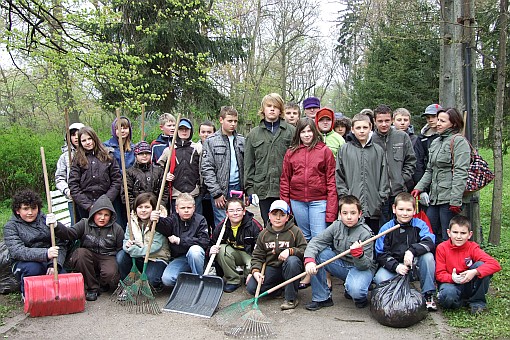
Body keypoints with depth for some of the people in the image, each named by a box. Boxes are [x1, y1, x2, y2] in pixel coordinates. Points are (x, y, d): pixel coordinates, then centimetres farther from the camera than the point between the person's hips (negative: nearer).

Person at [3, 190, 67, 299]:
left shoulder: (46, 220, 6)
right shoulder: (10, 227, -2)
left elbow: (60, 245, -1)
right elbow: (17, 251, -20)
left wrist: (55, 264, -21)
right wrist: (45, 254, -36)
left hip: (49, 262, 2)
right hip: (24, 264, -2)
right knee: (32, 268, -35)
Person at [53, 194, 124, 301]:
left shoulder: (117, 229, 1)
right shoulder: (84, 224, 0)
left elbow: (120, 249, 7)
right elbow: (69, 233, -18)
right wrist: (56, 227, -35)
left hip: (107, 257, -2)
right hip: (89, 258, 2)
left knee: (110, 273, -34)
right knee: (80, 252, -31)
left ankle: (103, 284, 9)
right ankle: (92, 288, -16)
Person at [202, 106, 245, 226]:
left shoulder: (241, 141, 10)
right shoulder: (211, 141, -2)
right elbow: (207, 169, -7)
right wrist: (216, 193, -12)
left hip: (238, 187, 4)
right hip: (220, 189, -4)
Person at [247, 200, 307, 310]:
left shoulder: (295, 231, -5)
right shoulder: (263, 234, 5)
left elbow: (305, 250, -11)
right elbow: (257, 255, 7)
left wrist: (290, 251, -28)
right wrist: (256, 271, -11)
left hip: (289, 269, -3)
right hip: (271, 268, 3)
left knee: (292, 260, -38)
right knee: (251, 287, -18)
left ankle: (291, 298, -22)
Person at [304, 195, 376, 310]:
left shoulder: (365, 233, -18)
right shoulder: (336, 226, -6)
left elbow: (365, 265, -18)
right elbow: (315, 242, -13)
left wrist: (358, 253, -40)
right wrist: (309, 260, -31)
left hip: (360, 267, -5)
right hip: (340, 264, 5)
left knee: (355, 290, -36)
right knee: (317, 254, -18)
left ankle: (361, 297, 7)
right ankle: (322, 298, -7)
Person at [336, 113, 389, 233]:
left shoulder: (378, 150, 10)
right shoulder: (344, 150, 5)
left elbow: (384, 177, 10)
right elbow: (339, 177, 3)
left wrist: (382, 198, 2)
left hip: (374, 208, 2)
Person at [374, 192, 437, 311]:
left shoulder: (420, 225, -2)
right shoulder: (386, 228, -3)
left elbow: (430, 242, -19)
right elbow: (381, 254, -7)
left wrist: (412, 250, -35)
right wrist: (396, 266, -24)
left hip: (414, 265, 1)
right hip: (393, 266, -1)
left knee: (428, 256, -28)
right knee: (380, 278, -31)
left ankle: (428, 295, -12)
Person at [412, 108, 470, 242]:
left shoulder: (459, 141, -8)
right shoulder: (435, 142, 18)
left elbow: (460, 173, -15)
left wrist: (456, 200, -20)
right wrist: (419, 187, 10)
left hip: (449, 199, -8)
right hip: (435, 197, 8)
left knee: (448, 238, -2)